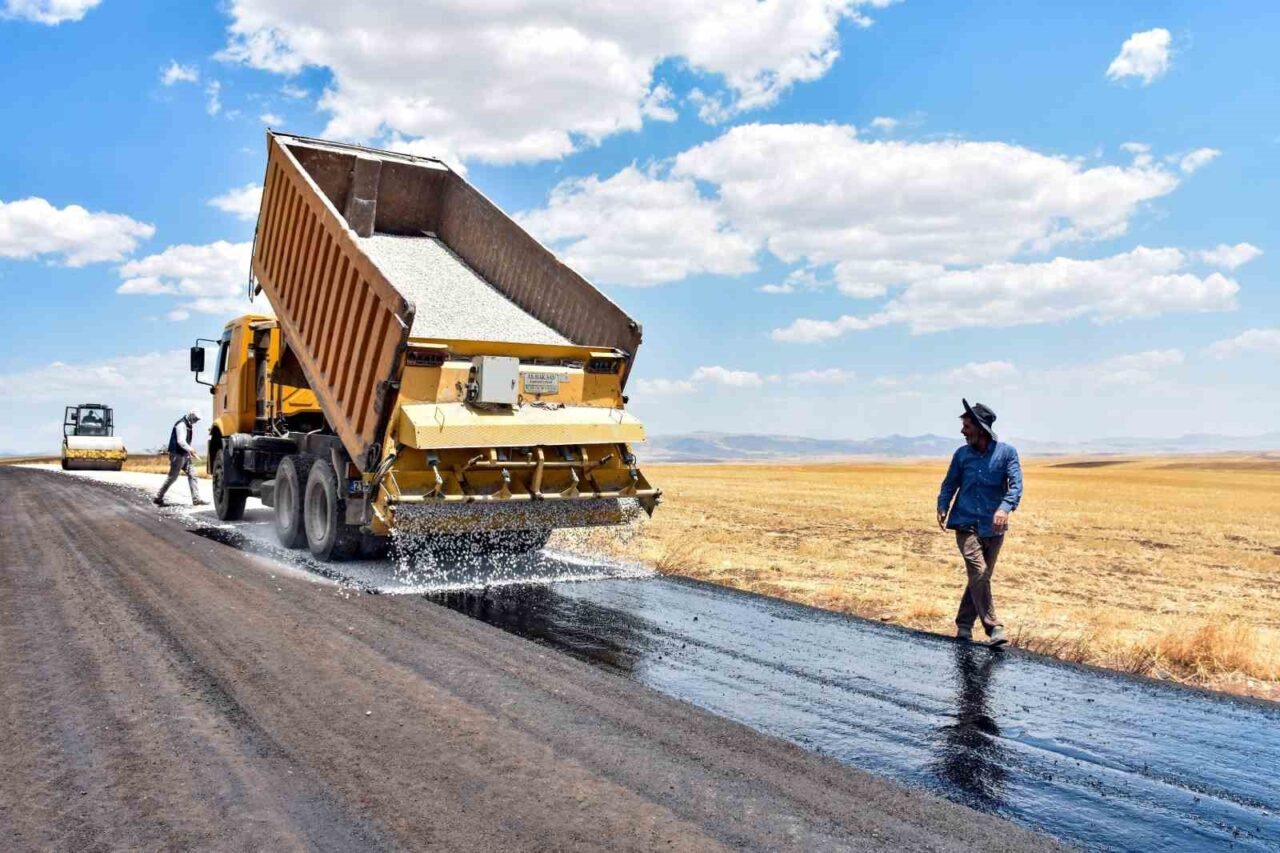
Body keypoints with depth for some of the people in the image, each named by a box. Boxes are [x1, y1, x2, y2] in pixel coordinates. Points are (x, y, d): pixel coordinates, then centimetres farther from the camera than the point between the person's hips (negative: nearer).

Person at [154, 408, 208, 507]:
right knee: (172, 477, -2)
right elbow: (181, 441, -29)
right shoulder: (181, 425, -17)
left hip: (184, 454, 9)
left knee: (192, 475, 2)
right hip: (177, 454, -9)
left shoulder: (190, 425, 13)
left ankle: (196, 499, 0)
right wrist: (191, 450, -40)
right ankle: (158, 498, 10)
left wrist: (190, 451, 12)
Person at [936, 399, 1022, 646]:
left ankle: (964, 625, 24)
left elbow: (1016, 484, -11)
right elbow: (950, 484, 12)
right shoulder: (962, 454, 3)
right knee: (979, 572, -16)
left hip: (993, 527, 1)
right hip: (966, 523, -1)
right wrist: (943, 507, -6)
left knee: (981, 577, 9)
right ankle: (993, 627, -11)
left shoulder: (1006, 452, -2)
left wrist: (1005, 508, -29)